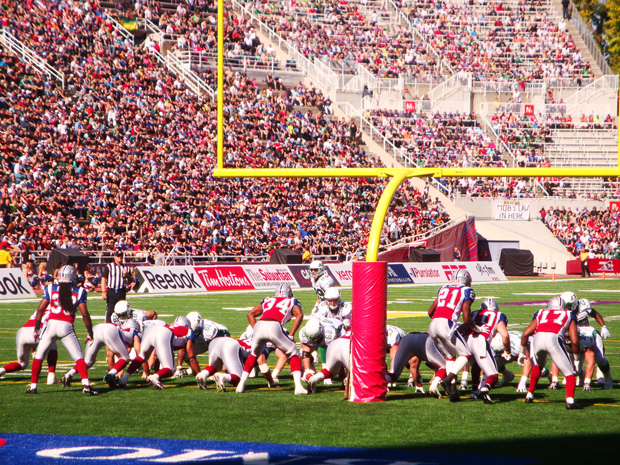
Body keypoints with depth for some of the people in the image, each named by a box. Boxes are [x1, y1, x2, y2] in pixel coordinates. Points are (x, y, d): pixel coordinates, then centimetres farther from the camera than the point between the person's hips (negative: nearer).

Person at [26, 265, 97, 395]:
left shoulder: (51, 288, 8)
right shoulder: (78, 292, 6)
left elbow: (40, 309, 5)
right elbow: (85, 314, 1)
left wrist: (37, 329, 12)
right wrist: (90, 333, 10)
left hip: (51, 324, 1)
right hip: (67, 327, -1)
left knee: (39, 356, 15)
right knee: (78, 357, 4)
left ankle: (33, 386, 14)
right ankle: (86, 384, -13)